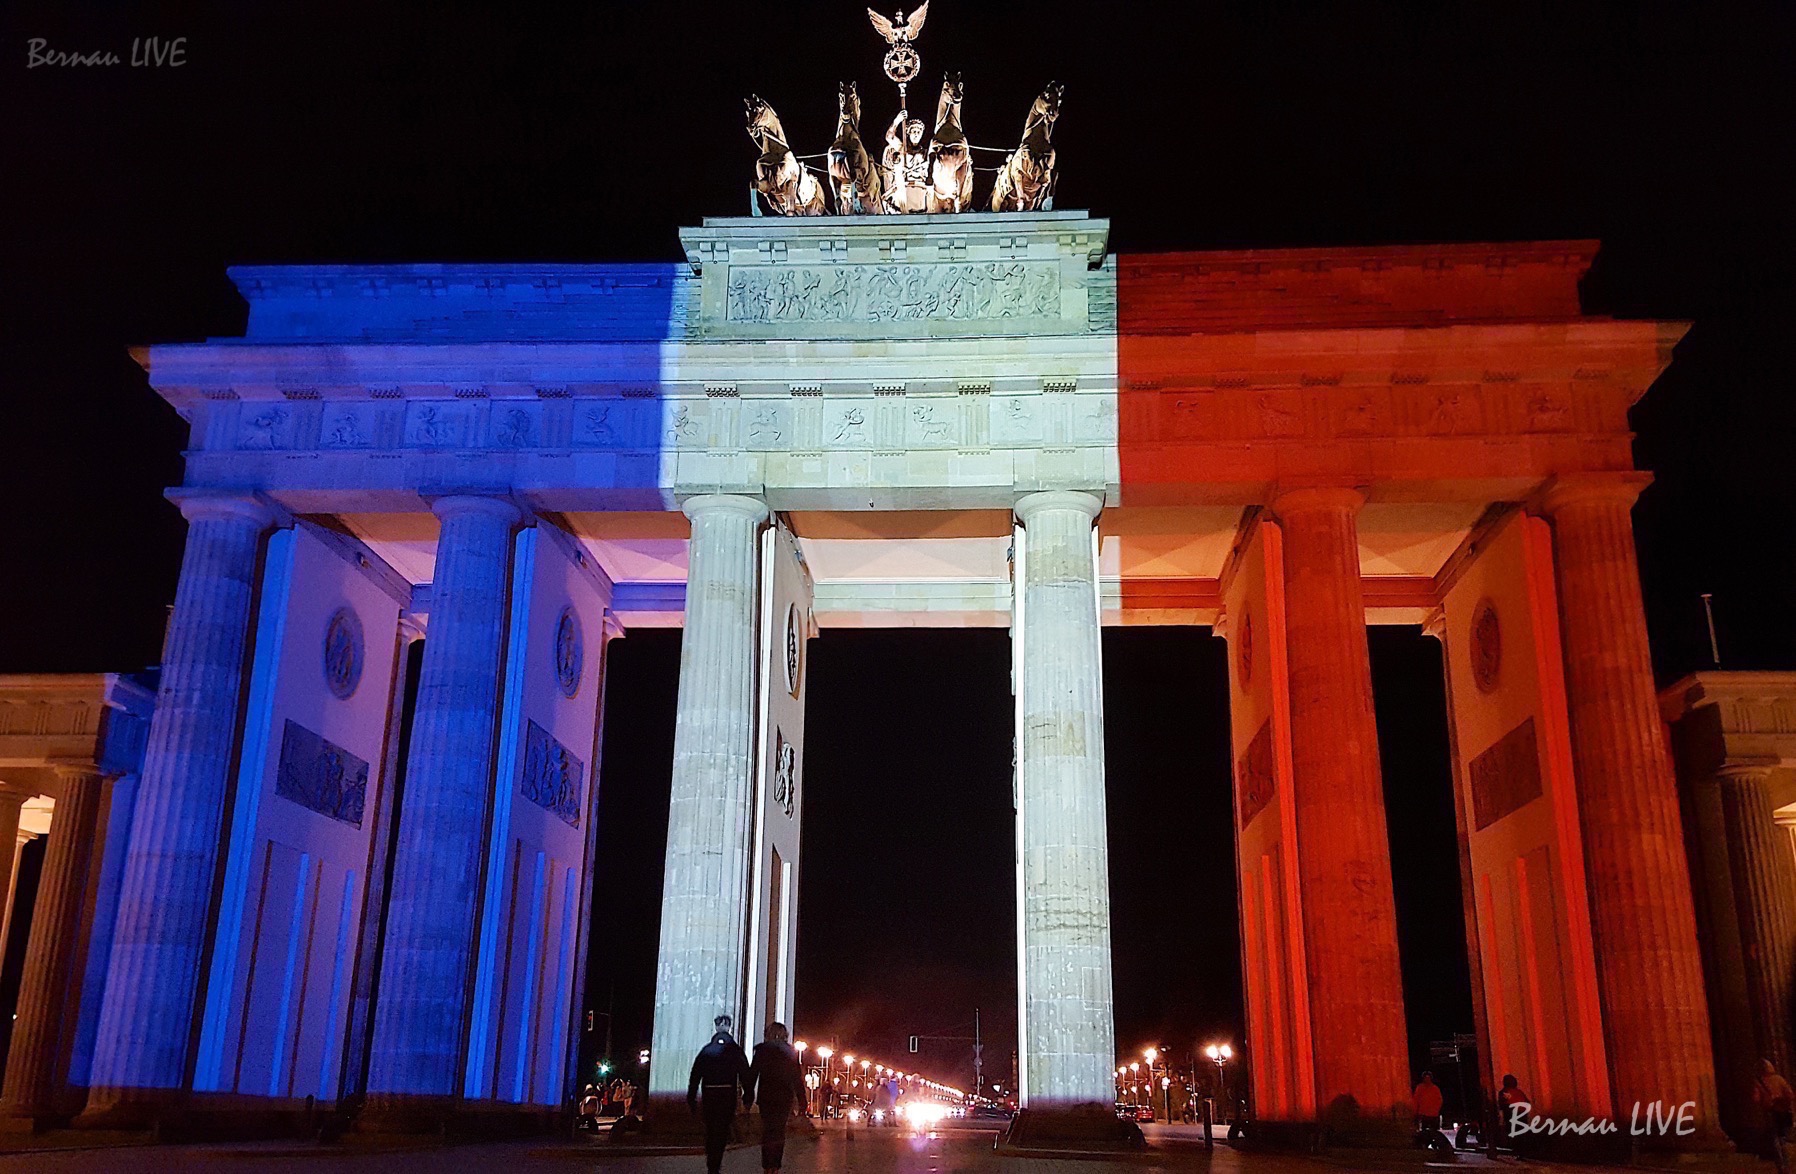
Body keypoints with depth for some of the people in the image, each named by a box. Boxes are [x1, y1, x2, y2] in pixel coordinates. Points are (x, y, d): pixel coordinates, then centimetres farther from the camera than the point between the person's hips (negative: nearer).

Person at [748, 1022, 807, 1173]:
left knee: (767, 1131, 1)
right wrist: (801, 1100, 8)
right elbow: (797, 1077, 5)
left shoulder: (762, 1049, -2)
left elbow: (753, 1073, -5)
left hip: (767, 1095, -2)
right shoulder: (790, 1052, 5)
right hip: (785, 1097, 2)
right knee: (780, 1131, 11)